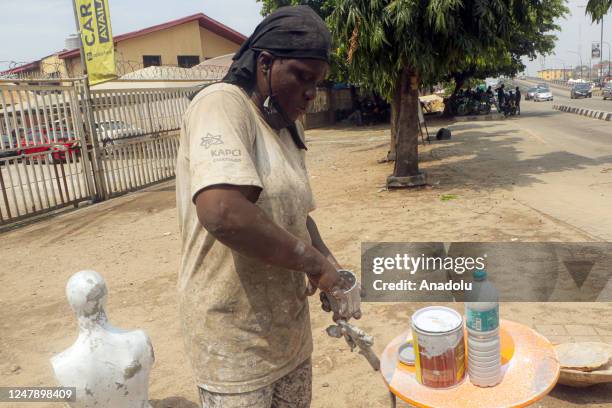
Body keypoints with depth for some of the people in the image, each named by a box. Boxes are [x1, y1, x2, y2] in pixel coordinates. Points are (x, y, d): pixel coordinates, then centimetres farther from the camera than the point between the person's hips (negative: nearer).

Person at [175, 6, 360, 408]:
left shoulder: (289, 128, 9)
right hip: (236, 339, -8)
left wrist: (332, 270, 1)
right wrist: (315, 263, -21)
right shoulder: (221, 105, -17)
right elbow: (222, 214, -33)